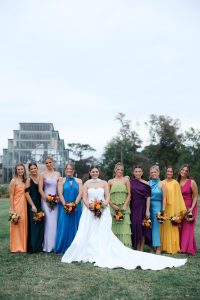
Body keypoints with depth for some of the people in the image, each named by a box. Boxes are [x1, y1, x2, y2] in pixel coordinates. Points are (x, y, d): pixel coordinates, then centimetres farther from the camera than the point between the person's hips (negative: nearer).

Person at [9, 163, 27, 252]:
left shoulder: (24, 180, 10)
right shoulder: (14, 181, -8)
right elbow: (11, 196, -10)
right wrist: (12, 209, -14)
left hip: (24, 205, 6)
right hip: (16, 205, -6)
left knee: (23, 225, 11)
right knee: (17, 226, 1)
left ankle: (23, 246, 22)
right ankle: (16, 247, 11)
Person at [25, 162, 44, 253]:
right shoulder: (29, 180, -2)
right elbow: (27, 194, -7)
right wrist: (33, 206, -12)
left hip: (41, 204, 4)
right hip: (32, 205, -4)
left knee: (41, 225, 5)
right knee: (33, 225, -3)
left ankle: (40, 246, 15)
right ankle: (32, 247, 5)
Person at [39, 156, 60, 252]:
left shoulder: (58, 174, 10)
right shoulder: (43, 174, 1)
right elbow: (40, 189, -3)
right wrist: (47, 199, -9)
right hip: (46, 199, -3)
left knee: (55, 221, 2)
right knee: (49, 221, -6)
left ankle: (54, 244, 12)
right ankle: (48, 245, 2)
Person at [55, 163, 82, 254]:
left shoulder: (78, 181, 9)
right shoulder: (61, 180, 6)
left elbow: (80, 193, -1)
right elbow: (60, 194, -3)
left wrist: (75, 204, -13)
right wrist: (65, 205, -13)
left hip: (76, 207, 1)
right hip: (64, 207, -1)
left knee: (74, 227, 4)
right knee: (64, 227, -2)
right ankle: (63, 248, 7)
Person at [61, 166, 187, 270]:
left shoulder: (104, 183, 7)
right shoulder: (86, 184, 9)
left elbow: (107, 197, 2)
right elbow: (84, 198, 2)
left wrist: (103, 206, -14)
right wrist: (90, 206, -15)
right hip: (89, 212, 1)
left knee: (102, 234, -7)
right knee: (87, 234, -5)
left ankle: (102, 255, -2)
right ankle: (87, 253, 5)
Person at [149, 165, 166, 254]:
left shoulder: (161, 184, 3)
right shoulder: (148, 183, 8)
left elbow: (164, 198, 0)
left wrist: (163, 209, -6)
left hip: (157, 206, -3)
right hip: (149, 206, 3)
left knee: (156, 226, -3)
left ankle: (158, 247, 4)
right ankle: (152, 246, 13)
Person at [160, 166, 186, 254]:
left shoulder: (175, 183, -3)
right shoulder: (162, 183, 8)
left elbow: (178, 197, -5)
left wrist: (178, 211, -9)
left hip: (172, 208, -3)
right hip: (164, 208, 4)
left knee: (172, 227, -1)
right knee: (164, 228, 7)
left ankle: (173, 247, 8)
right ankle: (164, 246, 16)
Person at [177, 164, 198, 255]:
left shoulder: (191, 182, -7)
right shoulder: (177, 182, 6)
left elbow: (195, 196, -6)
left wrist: (191, 208, -15)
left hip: (189, 207, -4)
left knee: (188, 228, -2)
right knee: (180, 228, 5)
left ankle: (188, 248, 7)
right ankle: (181, 247, 16)